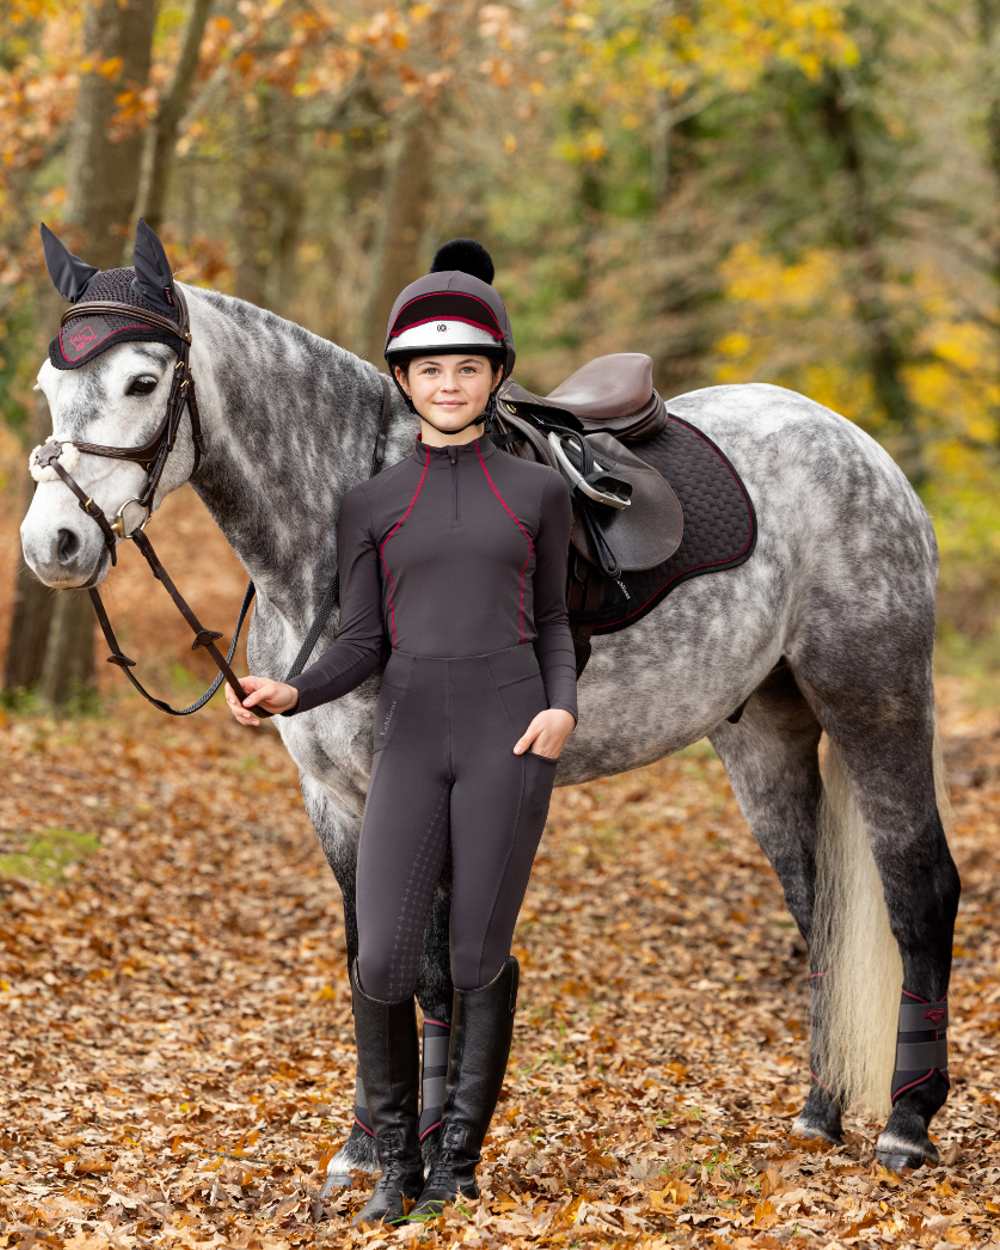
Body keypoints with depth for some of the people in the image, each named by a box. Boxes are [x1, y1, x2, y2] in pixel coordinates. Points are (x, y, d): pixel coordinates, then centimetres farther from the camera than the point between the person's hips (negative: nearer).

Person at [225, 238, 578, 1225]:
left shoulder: (538, 491, 9)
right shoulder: (371, 506, 10)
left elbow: (552, 624, 14)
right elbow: (361, 644, 7)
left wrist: (562, 708, -6)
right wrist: (287, 695, -12)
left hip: (509, 738, -1)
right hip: (410, 742, 1)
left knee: (478, 961, 0)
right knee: (382, 964, -8)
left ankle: (456, 1165, 15)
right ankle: (395, 1161, 12)